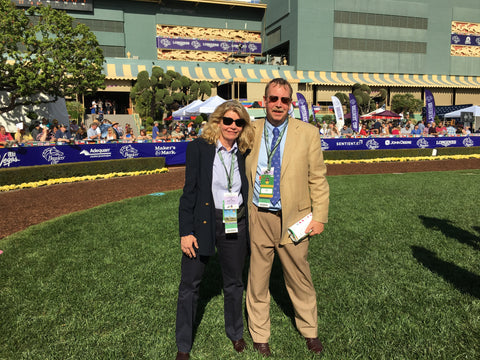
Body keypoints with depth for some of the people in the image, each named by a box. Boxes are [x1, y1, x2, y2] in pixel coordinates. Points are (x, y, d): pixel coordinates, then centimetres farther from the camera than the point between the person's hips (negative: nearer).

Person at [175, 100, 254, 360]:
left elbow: (246, 190, 11)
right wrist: (186, 231, -11)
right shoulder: (198, 148, -7)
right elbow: (189, 191, -8)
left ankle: (235, 333, 42)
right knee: (189, 285, 8)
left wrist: (251, 226, 9)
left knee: (234, 283, 18)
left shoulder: (243, 152, 4)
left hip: (235, 227, 3)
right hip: (202, 224, -3)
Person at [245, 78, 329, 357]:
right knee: (258, 280, 12)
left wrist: (319, 217, -3)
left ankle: (310, 331, 38)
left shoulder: (308, 133, -1)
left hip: (293, 219, -1)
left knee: (300, 279, 13)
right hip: (259, 219, 1)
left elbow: (318, 179, 1)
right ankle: (260, 335, 34)